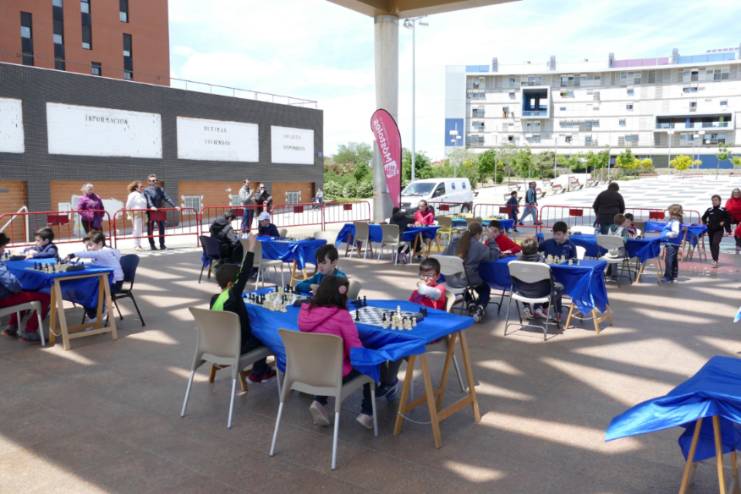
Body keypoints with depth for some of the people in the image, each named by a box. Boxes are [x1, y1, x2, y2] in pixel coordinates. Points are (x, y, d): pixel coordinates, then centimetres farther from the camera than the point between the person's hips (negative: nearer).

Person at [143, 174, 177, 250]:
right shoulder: (147, 190, -2)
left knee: (162, 228, 6)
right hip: (151, 212, -4)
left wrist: (174, 206, -6)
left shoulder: (160, 189, 13)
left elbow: (167, 198, 6)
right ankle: (152, 245, 8)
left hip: (160, 212, 5)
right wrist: (151, 206, -37)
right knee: (150, 229, 1)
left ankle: (162, 244, 14)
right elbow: (148, 199, -18)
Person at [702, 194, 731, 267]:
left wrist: (724, 223, -6)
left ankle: (715, 261, -23)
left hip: (719, 230, -4)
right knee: (711, 245, 11)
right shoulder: (709, 210, 3)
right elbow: (704, 218, 18)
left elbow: (728, 218, 3)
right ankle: (714, 259, 27)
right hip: (710, 230, 4)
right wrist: (706, 223, 7)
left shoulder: (723, 210, -6)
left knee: (715, 243, -21)